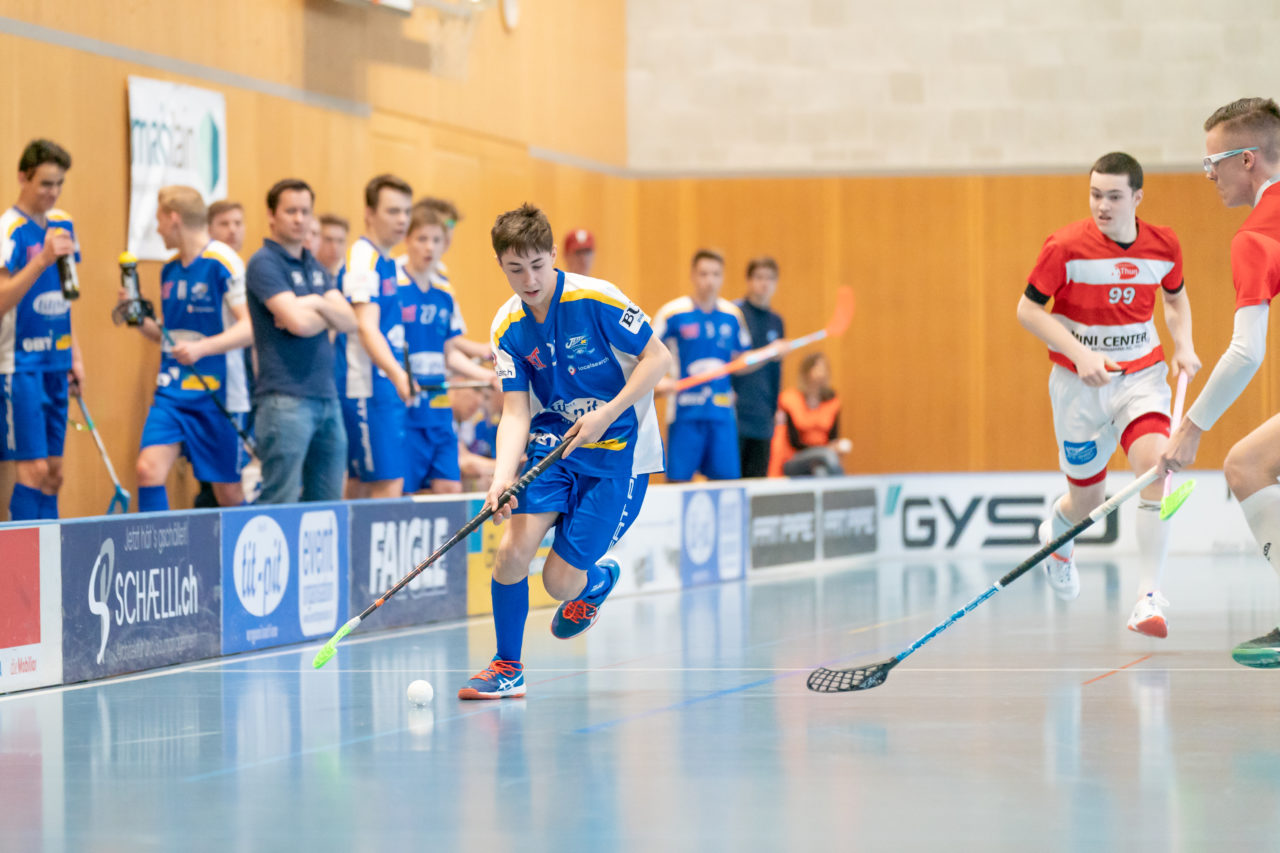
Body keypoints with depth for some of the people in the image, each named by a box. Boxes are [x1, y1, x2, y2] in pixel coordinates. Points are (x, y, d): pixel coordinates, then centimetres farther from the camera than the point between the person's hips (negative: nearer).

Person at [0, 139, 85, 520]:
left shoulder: (62, 224, 10)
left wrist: (74, 355, 18)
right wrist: (42, 260, -31)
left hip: (55, 364, 7)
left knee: (54, 471, 7)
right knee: (32, 467, -10)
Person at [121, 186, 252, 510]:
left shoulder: (223, 263, -11)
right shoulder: (170, 270, 12)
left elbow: (249, 328, -18)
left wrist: (201, 348, -29)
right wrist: (141, 322, 4)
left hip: (218, 395, -6)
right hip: (172, 390, 6)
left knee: (228, 493, 2)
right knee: (149, 468, -12)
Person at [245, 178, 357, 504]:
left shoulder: (315, 266, 17)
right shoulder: (264, 263, -7)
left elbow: (349, 321, 7)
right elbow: (298, 323, -18)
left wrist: (317, 305, -8)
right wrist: (329, 314, 0)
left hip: (326, 397, 8)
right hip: (285, 399, -8)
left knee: (327, 503, 8)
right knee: (279, 503, -10)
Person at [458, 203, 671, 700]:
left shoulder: (595, 299, -16)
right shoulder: (507, 328, -4)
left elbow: (657, 357, -12)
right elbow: (515, 413, -8)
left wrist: (606, 414, -20)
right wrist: (503, 478, -25)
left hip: (617, 452, -4)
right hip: (551, 445, 4)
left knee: (561, 582, -7)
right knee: (512, 551, -16)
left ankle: (598, 581, 32)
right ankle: (507, 668, 5)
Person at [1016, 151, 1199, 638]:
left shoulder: (1164, 246, -4)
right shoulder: (1066, 246, -14)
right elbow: (1028, 309, -8)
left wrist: (1183, 346, 0)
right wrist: (1079, 352, -19)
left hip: (1141, 375, 1)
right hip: (1078, 382, -1)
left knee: (1156, 462, -26)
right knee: (1088, 497, 9)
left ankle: (1148, 598, -24)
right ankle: (1057, 533, 50)